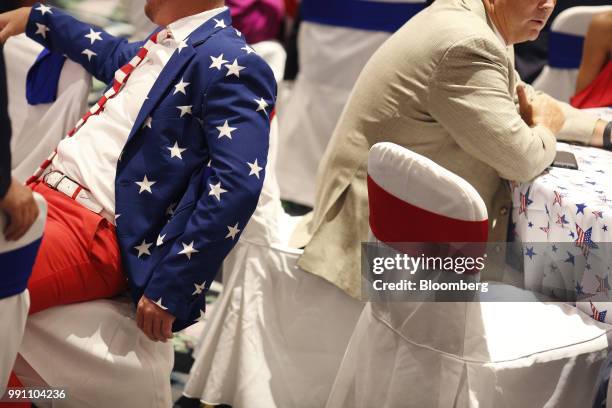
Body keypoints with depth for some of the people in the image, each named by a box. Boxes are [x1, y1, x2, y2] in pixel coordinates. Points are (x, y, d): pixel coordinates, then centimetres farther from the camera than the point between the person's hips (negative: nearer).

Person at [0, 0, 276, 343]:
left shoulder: (231, 65, -13)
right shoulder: (162, 43, 15)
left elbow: (236, 188, -21)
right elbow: (113, 56, 39)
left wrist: (169, 288, -22)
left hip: (94, 233, -10)